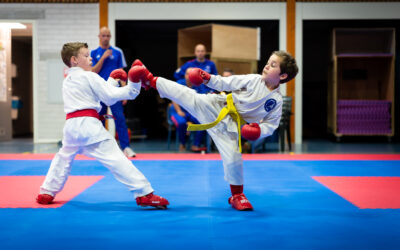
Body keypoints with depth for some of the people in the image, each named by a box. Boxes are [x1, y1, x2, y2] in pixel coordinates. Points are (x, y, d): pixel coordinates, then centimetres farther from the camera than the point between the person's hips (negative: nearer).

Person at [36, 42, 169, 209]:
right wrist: (132, 88, -2)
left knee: (64, 157, 28)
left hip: (71, 125, 7)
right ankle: (144, 193, -15)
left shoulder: (67, 81, 23)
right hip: (88, 124, -7)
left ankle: (46, 193, 32)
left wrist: (112, 81, 25)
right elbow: (110, 97, -4)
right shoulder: (89, 77, 0)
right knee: (115, 158, -12)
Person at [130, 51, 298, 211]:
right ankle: (150, 80, 3)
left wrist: (260, 129, -21)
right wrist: (208, 79, -11)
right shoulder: (253, 79, -4)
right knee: (185, 95, -11)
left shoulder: (276, 101, -6)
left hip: (229, 126, -1)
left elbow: (271, 124, -1)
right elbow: (226, 83, 1)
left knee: (233, 160, -6)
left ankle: (237, 195, 19)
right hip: (214, 107, 1)